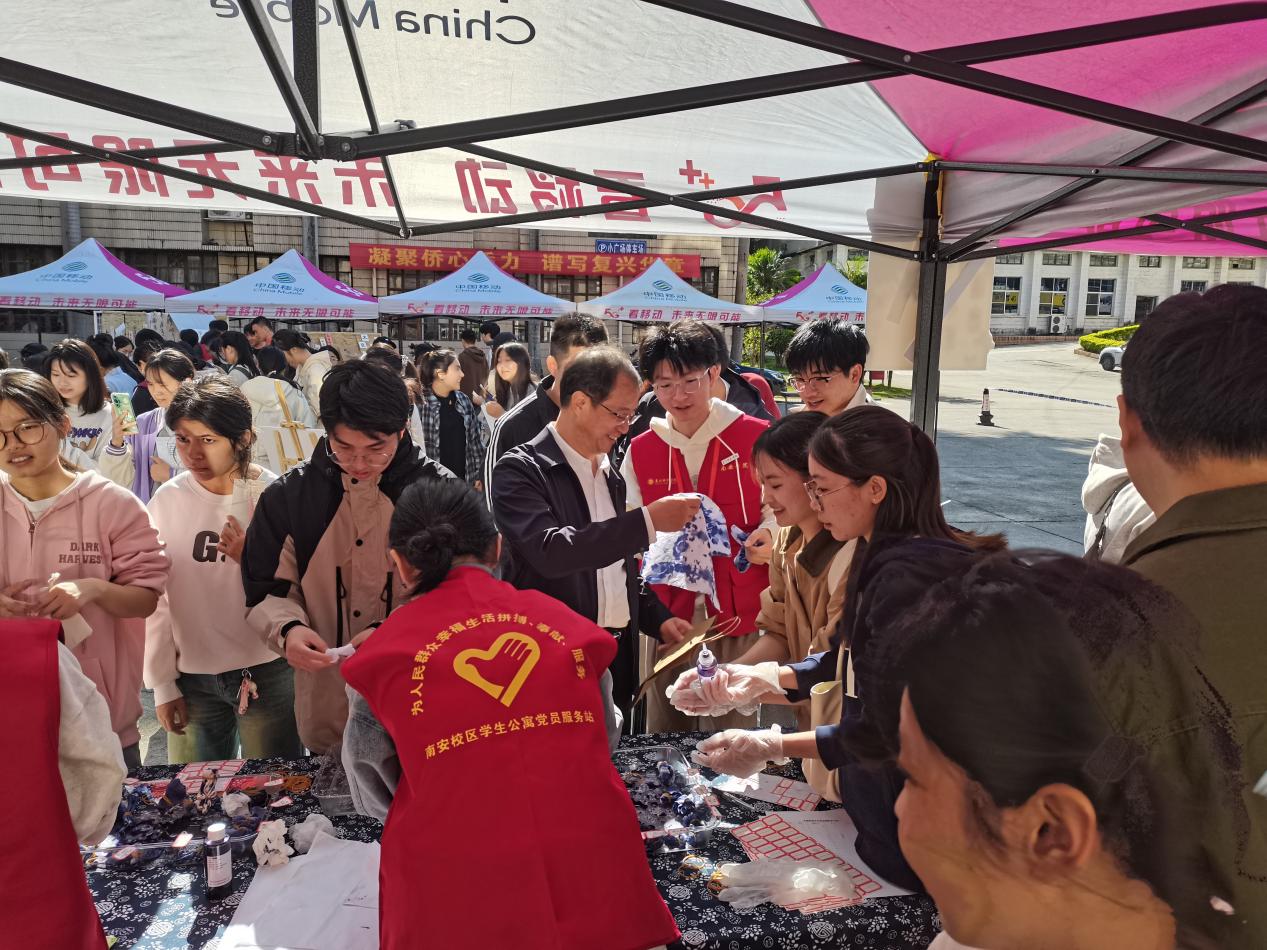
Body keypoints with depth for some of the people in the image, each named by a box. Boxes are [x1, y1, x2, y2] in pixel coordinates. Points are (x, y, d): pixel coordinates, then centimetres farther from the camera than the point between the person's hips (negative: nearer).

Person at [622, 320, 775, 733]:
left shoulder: (755, 436, -4)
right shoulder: (640, 450, 6)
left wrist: (768, 533, -16)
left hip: (739, 617, -3)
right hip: (668, 616, 3)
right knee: (664, 731, 13)